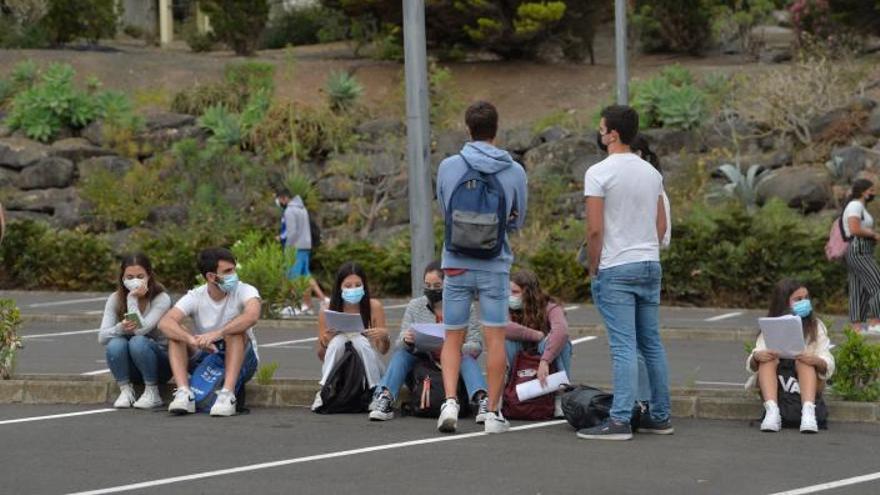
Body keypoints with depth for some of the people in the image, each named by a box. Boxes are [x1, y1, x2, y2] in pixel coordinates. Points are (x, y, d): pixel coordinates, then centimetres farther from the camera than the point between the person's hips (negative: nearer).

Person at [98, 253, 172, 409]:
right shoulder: (115, 299, -4)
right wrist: (120, 328, -33)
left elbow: (141, 329, -27)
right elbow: (102, 337, -13)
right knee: (115, 344, -29)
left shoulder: (161, 299, -14)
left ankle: (152, 393, -16)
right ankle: (125, 391, -11)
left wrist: (132, 299, -23)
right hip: (129, 367, 3)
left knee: (138, 342, -33)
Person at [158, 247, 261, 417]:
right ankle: (183, 393, -33)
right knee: (175, 333, -19)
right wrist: (192, 340, -44)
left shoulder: (245, 291, -13)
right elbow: (165, 322, -25)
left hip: (241, 362, -2)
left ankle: (227, 394, -39)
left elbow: (252, 316, -37)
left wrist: (217, 334, -48)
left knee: (236, 330, -30)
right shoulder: (195, 297, -9)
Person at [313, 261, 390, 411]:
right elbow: (321, 356, -1)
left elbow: (384, 350, -3)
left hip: (368, 370, 0)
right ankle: (323, 394, -24)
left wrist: (384, 336, -25)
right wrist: (324, 343, -23)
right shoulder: (327, 311, -9)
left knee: (360, 341, -28)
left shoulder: (374, 307, -10)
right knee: (338, 340, -27)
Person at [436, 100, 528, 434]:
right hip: (495, 265, -1)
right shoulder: (514, 172, -5)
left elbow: (443, 212, 8)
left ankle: (450, 402, -7)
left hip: (456, 265, 1)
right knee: (495, 338, 5)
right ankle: (493, 412, 6)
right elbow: (517, 221, 7)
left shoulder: (448, 167, -4)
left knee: (453, 338, 9)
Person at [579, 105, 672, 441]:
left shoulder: (600, 173, -12)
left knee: (624, 347, -11)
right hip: (650, 265, 7)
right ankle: (660, 417, 17)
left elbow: (595, 229, -15)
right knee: (652, 344, 13)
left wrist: (593, 268, -3)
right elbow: (661, 224, 14)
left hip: (616, 271, -7)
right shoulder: (651, 173, 11)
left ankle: (620, 420, -13)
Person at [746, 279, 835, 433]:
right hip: (774, 383, 1)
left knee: (804, 361, -29)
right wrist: (756, 357, -24)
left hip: (807, 381, -1)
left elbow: (828, 366, -3)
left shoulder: (815, 327, 7)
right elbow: (752, 366, 0)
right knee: (768, 360, -26)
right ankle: (772, 411, -46)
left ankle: (808, 412, -49)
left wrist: (816, 361, -26)